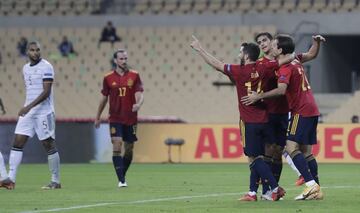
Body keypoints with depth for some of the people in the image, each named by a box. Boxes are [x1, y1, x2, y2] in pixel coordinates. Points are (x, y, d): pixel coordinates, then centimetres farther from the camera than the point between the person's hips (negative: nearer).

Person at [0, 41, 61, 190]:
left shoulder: (46, 67, -9)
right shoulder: (25, 68, 14)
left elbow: (46, 92, -17)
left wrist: (30, 106, -24)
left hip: (44, 112, -7)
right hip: (27, 112, 7)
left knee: (49, 145, -2)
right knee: (17, 143, -3)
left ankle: (55, 181, 6)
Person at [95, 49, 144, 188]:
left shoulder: (134, 76, 1)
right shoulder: (108, 78, 3)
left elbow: (139, 94, -6)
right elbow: (104, 98, 13)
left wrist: (138, 104, -29)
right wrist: (98, 117, 19)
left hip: (131, 118, 1)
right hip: (115, 118, -1)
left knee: (129, 149, 7)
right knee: (117, 146, -15)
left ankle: (123, 175, 28)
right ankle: (121, 180, -16)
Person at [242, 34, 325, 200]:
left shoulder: (286, 67, -15)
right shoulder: (295, 61, 15)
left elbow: (281, 89, -30)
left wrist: (258, 96, -27)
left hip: (301, 112, -10)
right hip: (311, 110, 10)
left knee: (291, 147, -15)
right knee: (305, 151, 10)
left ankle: (311, 184, -24)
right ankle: (317, 190, 8)